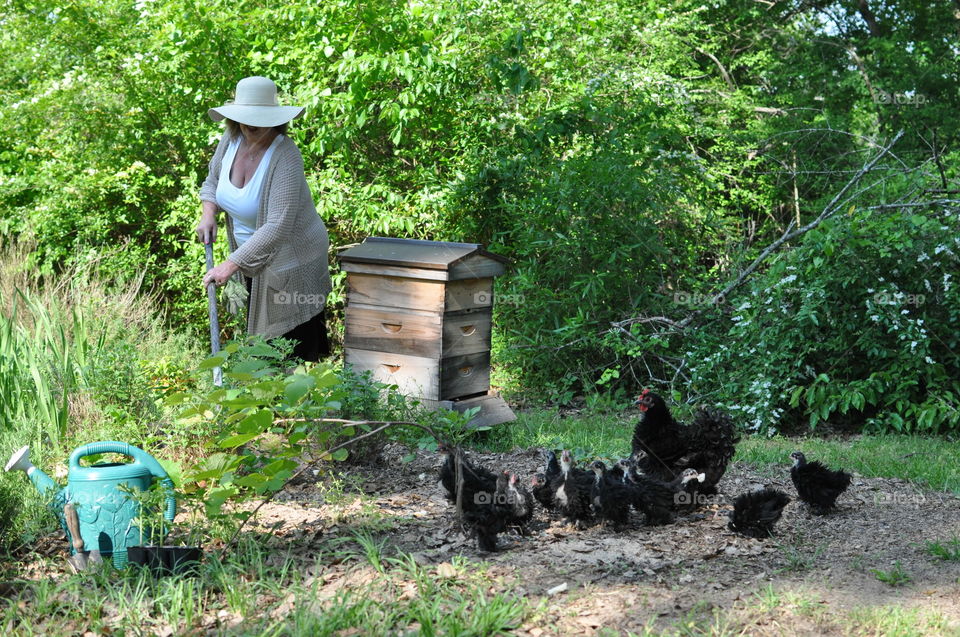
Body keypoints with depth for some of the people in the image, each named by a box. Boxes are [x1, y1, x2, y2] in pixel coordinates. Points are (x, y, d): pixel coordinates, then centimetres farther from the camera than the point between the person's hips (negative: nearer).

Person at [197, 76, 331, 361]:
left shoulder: (284, 156, -28)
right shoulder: (230, 141, -6)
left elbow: (278, 227, -34)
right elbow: (213, 180, 16)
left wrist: (230, 264, -37)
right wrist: (209, 213, -6)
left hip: (289, 261, -7)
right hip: (251, 257, 7)